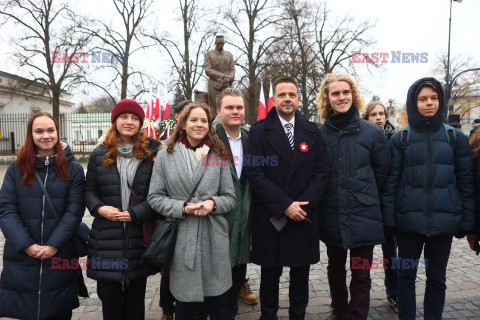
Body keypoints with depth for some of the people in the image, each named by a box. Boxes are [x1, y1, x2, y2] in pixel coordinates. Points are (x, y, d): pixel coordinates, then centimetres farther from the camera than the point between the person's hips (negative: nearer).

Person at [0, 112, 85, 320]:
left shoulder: (73, 170, 1)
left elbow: (74, 211, -5)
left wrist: (54, 245, -14)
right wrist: (26, 245, -13)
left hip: (60, 257, -1)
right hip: (20, 258, 1)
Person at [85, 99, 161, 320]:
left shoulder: (152, 153, 1)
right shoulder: (100, 155, 7)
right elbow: (89, 190, 12)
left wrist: (135, 214, -12)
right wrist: (99, 208, -8)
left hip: (140, 236, -1)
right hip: (107, 236, 1)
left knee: (136, 298, 12)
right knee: (110, 297, 8)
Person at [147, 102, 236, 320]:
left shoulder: (218, 155, 7)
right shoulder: (166, 156, 4)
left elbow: (230, 197, 8)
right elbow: (154, 197, 2)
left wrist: (213, 203, -12)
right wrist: (182, 207, -13)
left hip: (214, 239, 1)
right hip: (182, 239, -1)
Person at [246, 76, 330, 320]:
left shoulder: (312, 132, 7)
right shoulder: (259, 131, -2)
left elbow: (322, 172, 3)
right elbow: (255, 174, -9)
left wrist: (303, 204, -10)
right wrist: (285, 206, -14)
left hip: (304, 217, 2)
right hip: (269, 218, -2)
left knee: (301, 275, 13)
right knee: (269, 274, 11)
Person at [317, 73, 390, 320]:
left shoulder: (372, 132, -4)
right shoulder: (320, 134, 0)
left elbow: (382, 172, 4)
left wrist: (365, 197, 5)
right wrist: (324, 198, 4)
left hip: (363, 215, -2)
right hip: (331, 216, 3)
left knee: (361, 274, 4)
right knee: (335, 269, 19)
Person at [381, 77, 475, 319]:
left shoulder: (456, 138, 5)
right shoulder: (400, 139, 2)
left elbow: (466, 182, 5)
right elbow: (390, 182, 0)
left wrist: (467, 221, 1)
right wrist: (388, 219, -6)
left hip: (443, 221, 1)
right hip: (409, 221, -1)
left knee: (437, 278, 13)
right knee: (406, 275, 10)